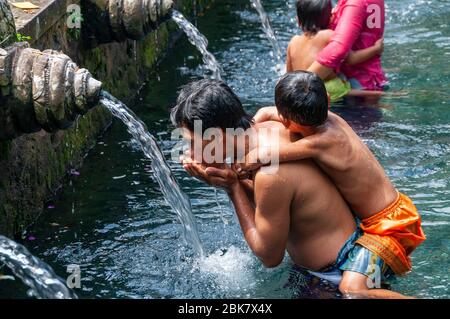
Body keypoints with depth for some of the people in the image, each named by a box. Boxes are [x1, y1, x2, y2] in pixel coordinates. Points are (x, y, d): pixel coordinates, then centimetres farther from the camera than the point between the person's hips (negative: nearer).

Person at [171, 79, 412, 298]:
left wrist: (232, 187, -20)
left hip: (345, 268, -9)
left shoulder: (271, 176, -33)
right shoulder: (270, 129, -8)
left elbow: (269, 257, -18)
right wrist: (231, 179, -10)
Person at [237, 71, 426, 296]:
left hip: (389, 225, -9)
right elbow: (265, 113, 5)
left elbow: (259, 156, -37)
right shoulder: (327, 118, -7)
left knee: (351, 288, -25)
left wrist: (237, 167, -16)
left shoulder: (320, 142, -31)